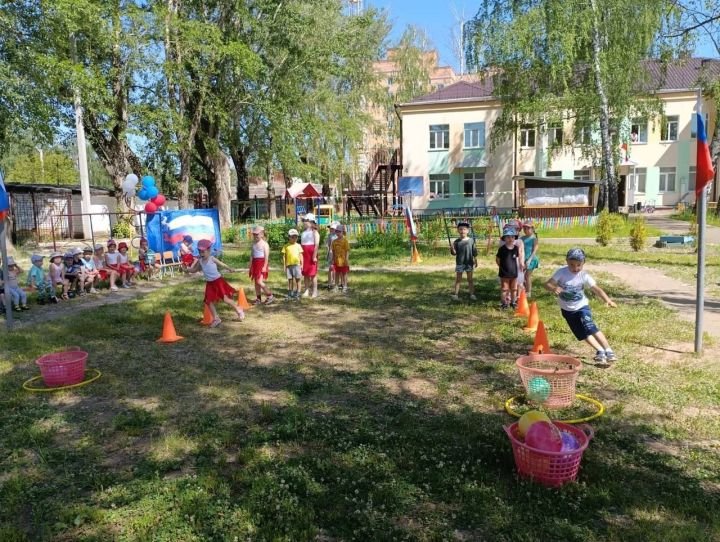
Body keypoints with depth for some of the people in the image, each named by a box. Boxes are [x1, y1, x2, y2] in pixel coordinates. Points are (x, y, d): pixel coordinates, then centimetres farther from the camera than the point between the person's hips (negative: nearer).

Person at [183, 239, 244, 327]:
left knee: (225, 298, -9)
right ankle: (216, 318, 15)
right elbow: (194, 270, 17)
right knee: (208, 301, 3)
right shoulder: (200, 261, 4)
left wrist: (230, 269, -27)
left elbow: (222, 264, -10)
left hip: (218, 281, -6)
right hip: (210, 283, 6)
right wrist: (185, 269, 3)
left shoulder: (212, 259, -11)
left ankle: (239, 311, 11)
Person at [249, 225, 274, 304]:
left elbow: (267, 256, -13)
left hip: (262, 263, -7)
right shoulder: (254, 244, 12)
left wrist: (265, 266, -18)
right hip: (255, 263, 7)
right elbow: (251, 255, 15)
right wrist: (251, 266, 11)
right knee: (256, 282, 9)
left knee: (259, 281, -14)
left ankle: (270, 296, -3)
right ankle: (258, 298, 17)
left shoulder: (264, 244, -8)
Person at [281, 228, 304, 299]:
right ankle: (290, 294, 16)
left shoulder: (298, 246, 6)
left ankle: (297, 294, 7)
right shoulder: (286, 246, 4)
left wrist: (301, 264, 4)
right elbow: (284, 256, 6)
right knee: (290, 280, 8)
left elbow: (301, 255, 8)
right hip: (289, 265, 0)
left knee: (297, 279, 1)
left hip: (297, 265, 0)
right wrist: (284, 266, 2)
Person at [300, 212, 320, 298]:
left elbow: (317, 245, -13)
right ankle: (307, 290, 13)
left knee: (313, 274, -4)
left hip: (311, 255, -6)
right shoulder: (303, 232, 14)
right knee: (305, 274, 7)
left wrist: (314, 256, -20)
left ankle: (314, 291, 1)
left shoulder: (314, 232, -6)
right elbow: (301, 244, 16)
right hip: (304, 255, 6)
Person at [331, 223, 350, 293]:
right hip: (336, 260, 5)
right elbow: (333, 251, 11)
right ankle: (336, 286, 21)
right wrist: (333, 260, 9)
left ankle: (345, 287, 14)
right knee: (337, 273, 12)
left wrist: (347, 260, -14)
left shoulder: (345, 240, -8)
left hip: (343, 260, -5)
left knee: (344, 273, 5)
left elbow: (347, 251, -9)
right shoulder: (334, 241, 6)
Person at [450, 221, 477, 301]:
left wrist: (475, 261, 7)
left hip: (469, 263, 1)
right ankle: (455, 294, 10)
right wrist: (452, 249, -25)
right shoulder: (456, 242, -4)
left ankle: (472, 294, 16)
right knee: (458, 280, 5)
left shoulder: (471, 240, -1)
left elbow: (474, 252, 5)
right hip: (459, 263, -1)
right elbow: (454, 253, -5)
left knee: (470, 279, 10)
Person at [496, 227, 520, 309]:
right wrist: (502, 266, -1)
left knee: (514, 289, 14)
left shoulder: (516, 248, -1)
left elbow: (517, 258, 12)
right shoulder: (502, 249, -11)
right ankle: (504, 303, 15)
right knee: (504, 289, 5)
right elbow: (497, 259, -2)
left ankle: (513, 302, 28)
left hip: (514, 272, 4)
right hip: (504, 273, -3)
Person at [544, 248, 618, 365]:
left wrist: (607, 300, -37)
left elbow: (597, 289, -20)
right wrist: (554, 288, -43)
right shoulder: (561, 272, -15)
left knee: (589, 326, -24)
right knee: (583, 333, 3)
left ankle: (608, 350, -17)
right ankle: (600, 350, 17)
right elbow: (547, 284, -20)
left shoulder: (584, 276, -15)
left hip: (582, 307, -2)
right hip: (567, 310, 2)